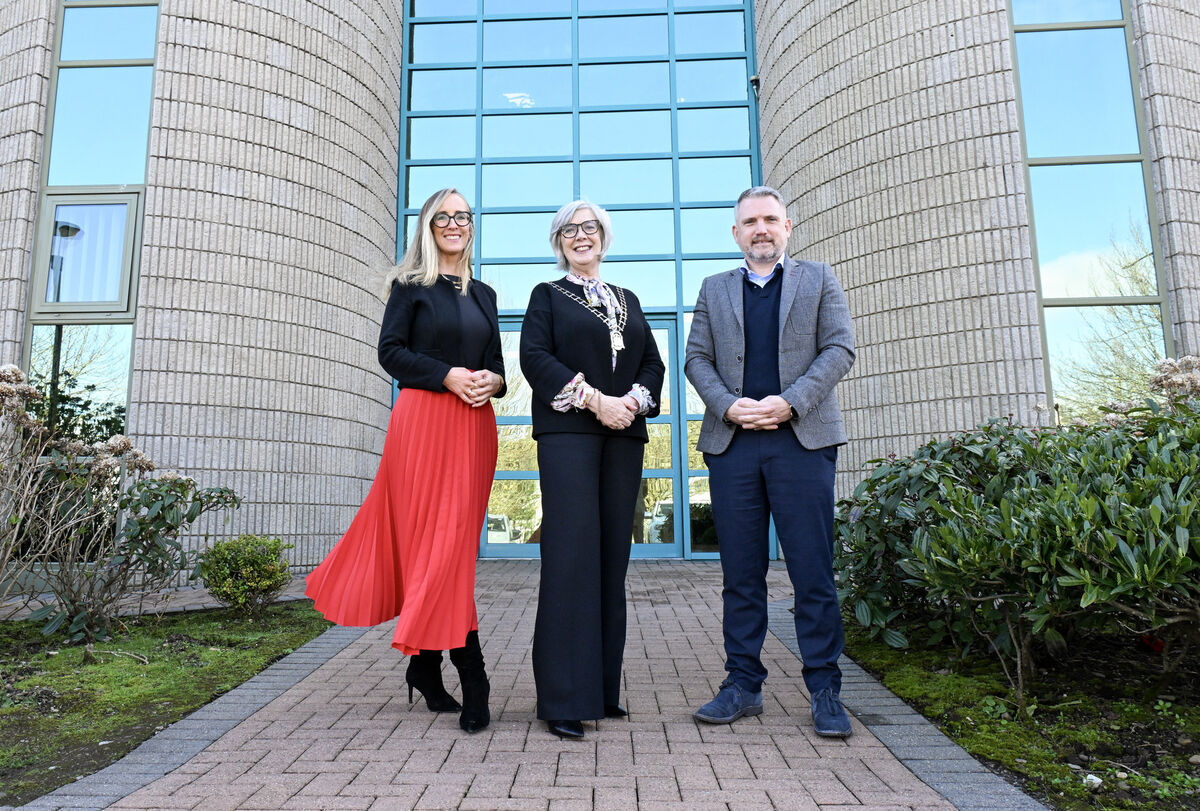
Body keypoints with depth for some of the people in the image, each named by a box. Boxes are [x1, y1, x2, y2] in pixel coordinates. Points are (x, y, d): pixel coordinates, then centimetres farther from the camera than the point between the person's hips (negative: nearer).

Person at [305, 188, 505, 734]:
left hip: (473, 426, 5)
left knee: (455, 542, 4)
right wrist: (447, 375, -15)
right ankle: (471, 678, -4)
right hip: (423, 419, -5)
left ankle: (426, 666, 17)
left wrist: (492, 380, -3)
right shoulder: (411, 285, 6)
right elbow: (390, 350, -3)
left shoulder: (483, 295, 20)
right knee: (436, 541, -7)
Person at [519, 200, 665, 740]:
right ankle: (565, 700, -5)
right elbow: (535, 357, -4)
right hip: (567, 432, -4)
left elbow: (653, 361, 16)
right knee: (571, 555, -10)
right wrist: (594, 399, -13)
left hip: (624, 435, 4)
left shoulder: (628, 301, 23)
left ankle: (605, 689, 12)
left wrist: (635, 399, -5)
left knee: (612, 557, 4)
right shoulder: (548, 296, 11)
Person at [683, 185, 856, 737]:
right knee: (740, 573, 6)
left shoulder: (819, 280, 14)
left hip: (802, 438, -1)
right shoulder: (714, 289, 18)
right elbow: (696, 359, 11)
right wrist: (729, 406, -8)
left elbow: (839, 349, 3)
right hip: (731, 443, 2)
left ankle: (825, 692, 11)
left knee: (813, 571, 0)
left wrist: (789, 402, -10)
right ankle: (743, 685, 17)